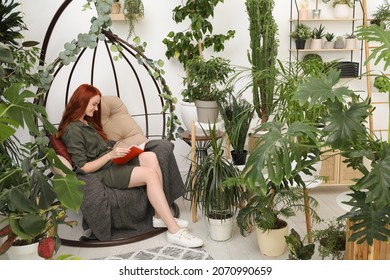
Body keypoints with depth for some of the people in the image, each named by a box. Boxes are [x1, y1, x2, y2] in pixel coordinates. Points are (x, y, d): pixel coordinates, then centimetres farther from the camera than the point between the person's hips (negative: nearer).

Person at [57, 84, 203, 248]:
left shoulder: (87, 122, 18)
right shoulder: (72, 131, -11)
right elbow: (83, 168, -15)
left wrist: (117, 151, 5)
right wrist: (110, 155, -23)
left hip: (112, 163, 9)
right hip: (103, 173, -9)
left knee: (150, 157, -17)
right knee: (150, 174, -26)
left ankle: (160, 216, -17)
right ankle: (174, 231, -27)